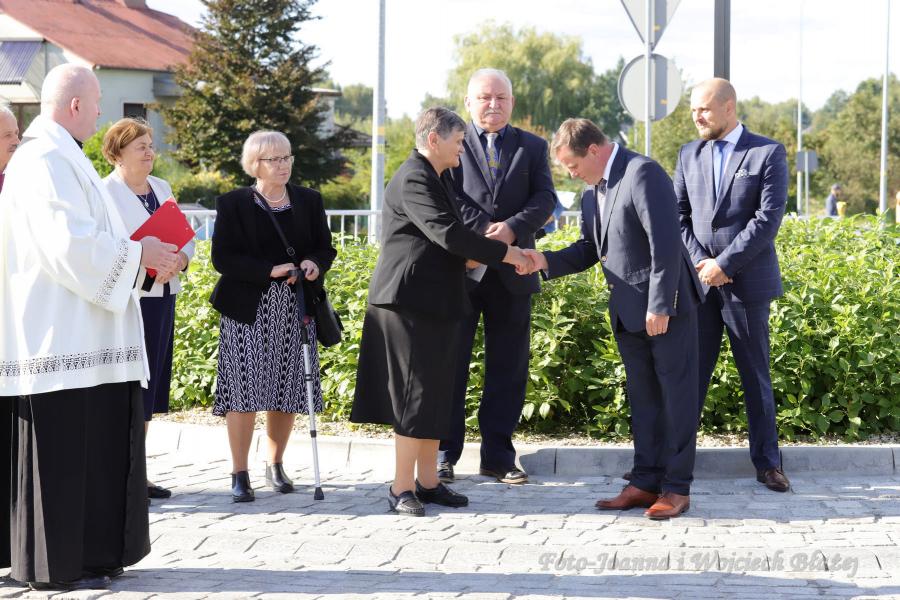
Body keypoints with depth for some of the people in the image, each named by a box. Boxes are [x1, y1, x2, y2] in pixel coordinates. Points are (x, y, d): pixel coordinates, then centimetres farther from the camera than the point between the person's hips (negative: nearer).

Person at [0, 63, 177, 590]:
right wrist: (138, 253, -13)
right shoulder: (46, 161, -15)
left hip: (84, 338, 10)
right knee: (64, 453, -4)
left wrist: (140, 252, 11)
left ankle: (91, 554, 20)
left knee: (92, 447, 13)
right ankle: (61, 564, 3)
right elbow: (71, 244, -24)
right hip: (63, 341, -10)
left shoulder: (62, 158, 17)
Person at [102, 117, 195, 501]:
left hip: (162, 296, 8)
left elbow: (186, 236, 15)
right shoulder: (105, 192, -7)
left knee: (149, 386, 11)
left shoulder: (162, 188, 15)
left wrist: (180, 259, -6)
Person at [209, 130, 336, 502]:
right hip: (248, 309, -3)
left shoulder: (309, 201, 11)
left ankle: (276, 465, 23)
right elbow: (223, 258, -7)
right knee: (245, 391, -6)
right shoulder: (233, 204, 0)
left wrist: (315, 265, -11)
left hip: (295, 310, 3)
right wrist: (271, 270, -18)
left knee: (287, 392, 6)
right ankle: (239, 475, 1)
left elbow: (325, 249, 13)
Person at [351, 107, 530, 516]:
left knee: (435, 395, 12)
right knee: (414, 394, -6)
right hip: (411, 302, -10)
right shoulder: (413, 179, -16)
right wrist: (503, 253, -18)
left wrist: (471, 255, 4)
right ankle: (402, 489, 0)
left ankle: (427, 481, 19)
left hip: (435, 304, 10)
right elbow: (447, 234, -24)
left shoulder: (436, 177, 17)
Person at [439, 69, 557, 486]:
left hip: (511, 273, 3)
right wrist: (486, 232, -18)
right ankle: (443, 454, 9)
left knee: (508, 368, 6)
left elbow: (545, 199, 0)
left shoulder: (532, 147, 12)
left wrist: (513, 228, -17)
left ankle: (498, 455, 14)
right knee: (450, 362, 2)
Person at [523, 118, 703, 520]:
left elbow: (665, 244, -22)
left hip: (665, 306, -9)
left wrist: (659, 306, -23)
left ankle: (677, 488, 4)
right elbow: (589, 249, 18)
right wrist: (545, 261, 0)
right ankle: (646, 482, 20)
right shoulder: (593, 191, 12)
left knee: (676, 394, 0)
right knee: (642, 398, 13)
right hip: (627, 312, 9)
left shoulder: (642, 174, -16)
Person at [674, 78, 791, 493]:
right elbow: (678, 215, 8)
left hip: (746, 283, -3)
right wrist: (699, 262, -7)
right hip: (699, 282, 3)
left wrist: (722, 264, -15)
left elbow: (768, 218, -11)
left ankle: (767, 463, 13)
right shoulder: (689, 155, 11)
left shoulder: (768, 153, -3)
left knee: (756, 377, 5)